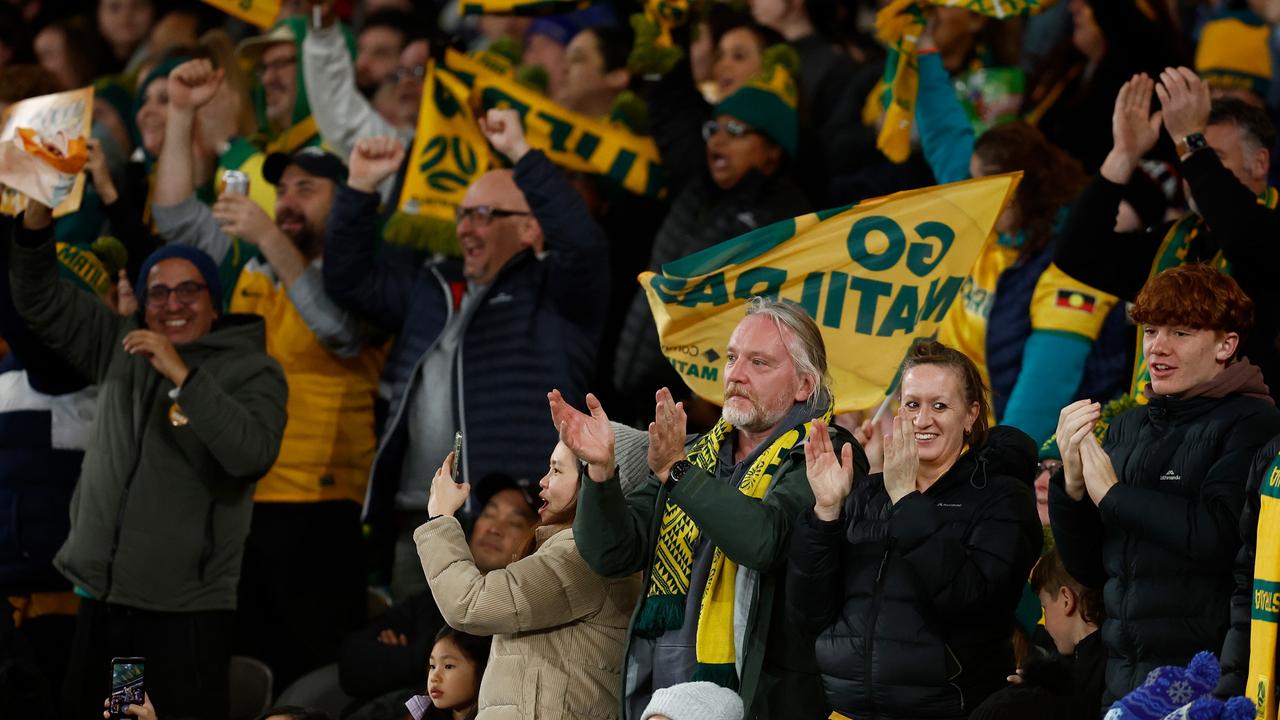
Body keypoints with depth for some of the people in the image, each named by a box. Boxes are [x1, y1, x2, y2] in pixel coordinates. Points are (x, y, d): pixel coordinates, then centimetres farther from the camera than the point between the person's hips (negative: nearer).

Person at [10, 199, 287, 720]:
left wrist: (183, 376, -24)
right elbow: (40, 302, 13)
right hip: (98, 600, 5)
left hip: (185, 615, -5)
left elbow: (252, 454, -19)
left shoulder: (252, 371, -2)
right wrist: (36, 220, -3)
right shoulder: (122, 348, 13)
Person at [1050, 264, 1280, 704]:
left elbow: (1217, 536, -22)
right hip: (1124, 673, 6)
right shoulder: (1129, 428, 13)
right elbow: (1088, 569, 13)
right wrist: (1072, 482, -4)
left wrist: (1112, 494, -11)